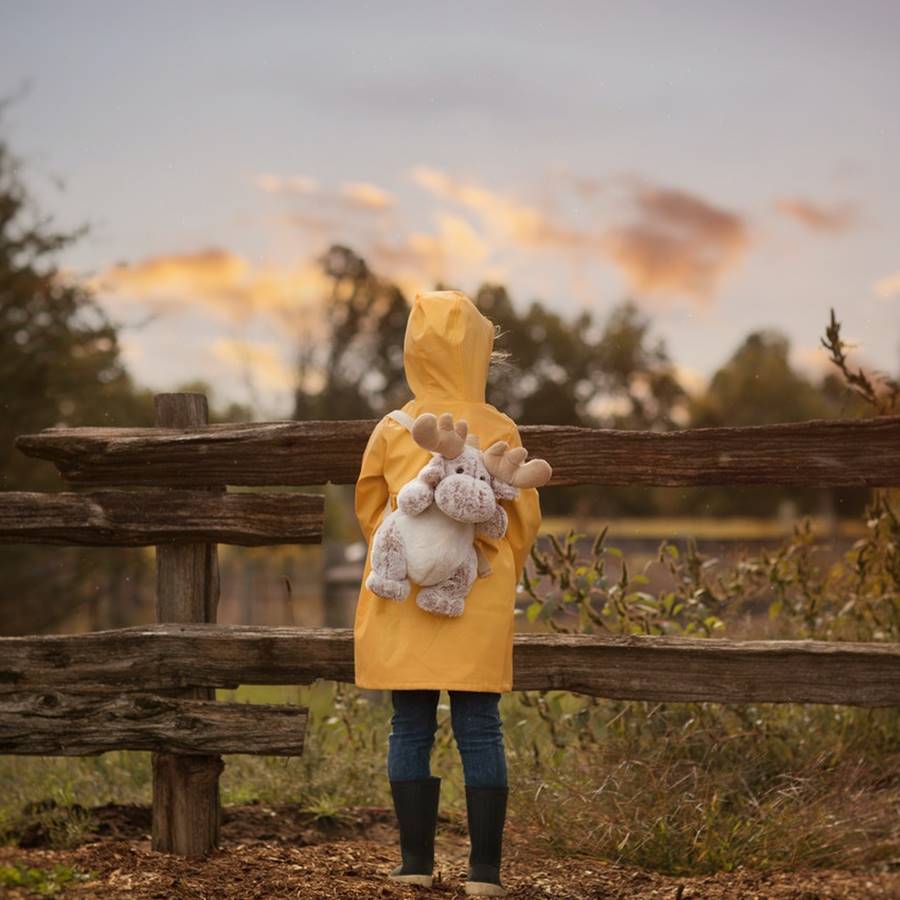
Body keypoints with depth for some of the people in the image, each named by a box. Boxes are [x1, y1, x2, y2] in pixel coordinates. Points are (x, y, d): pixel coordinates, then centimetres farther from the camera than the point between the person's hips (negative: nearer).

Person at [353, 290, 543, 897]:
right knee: (479, 729, 2)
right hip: (478, 606, -1)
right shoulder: (498, 431, -3)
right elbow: (525, 521, 3)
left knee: (411, 728, 7)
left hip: (403, 602, 1)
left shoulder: (391, 432, -1)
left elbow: (369, 512, 10)